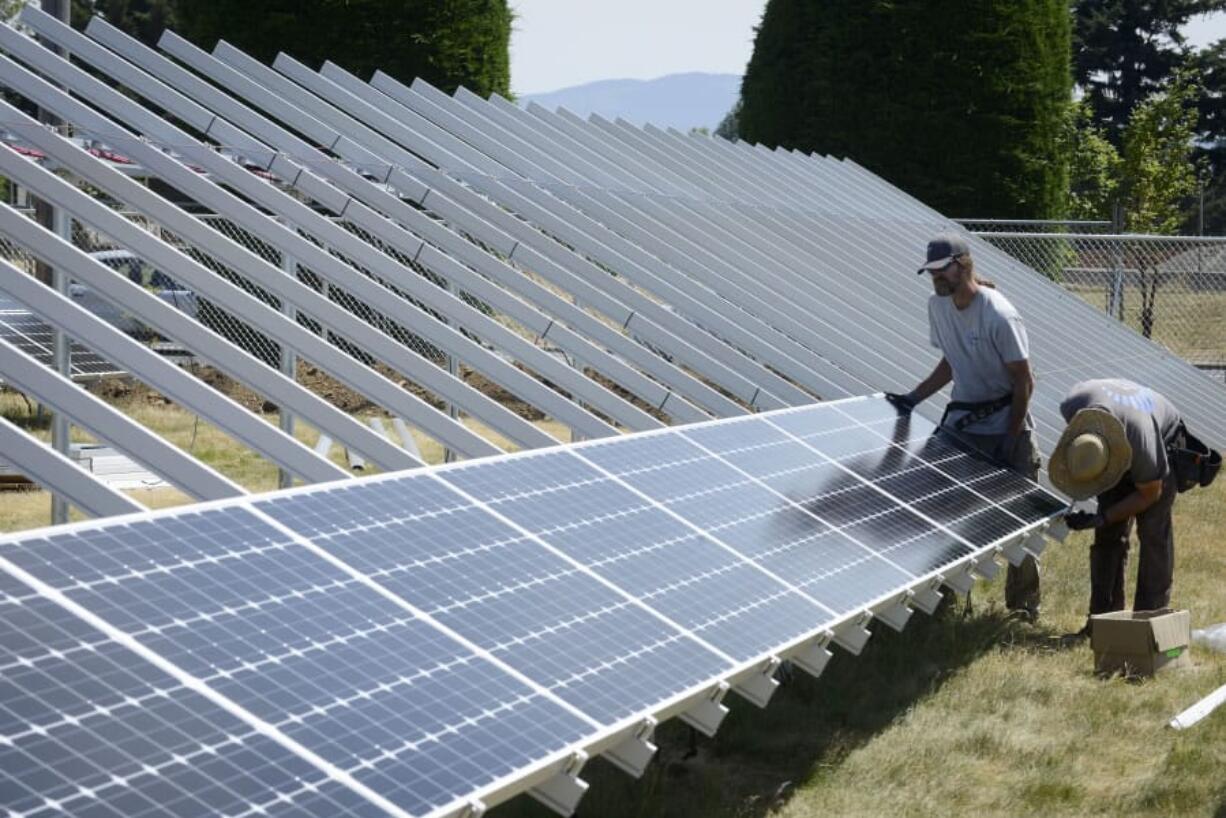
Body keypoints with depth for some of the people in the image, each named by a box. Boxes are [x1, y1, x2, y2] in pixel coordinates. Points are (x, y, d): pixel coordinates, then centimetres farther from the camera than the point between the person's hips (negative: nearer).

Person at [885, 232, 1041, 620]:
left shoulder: (999, 316, -21)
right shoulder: (938, 305, 1)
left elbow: (1023, 381, -16)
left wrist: (1011, 442, -15)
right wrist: (913, 398, 5)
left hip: (1005, 427, -6)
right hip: (961, 422, 6)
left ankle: (1024, 607, 13)